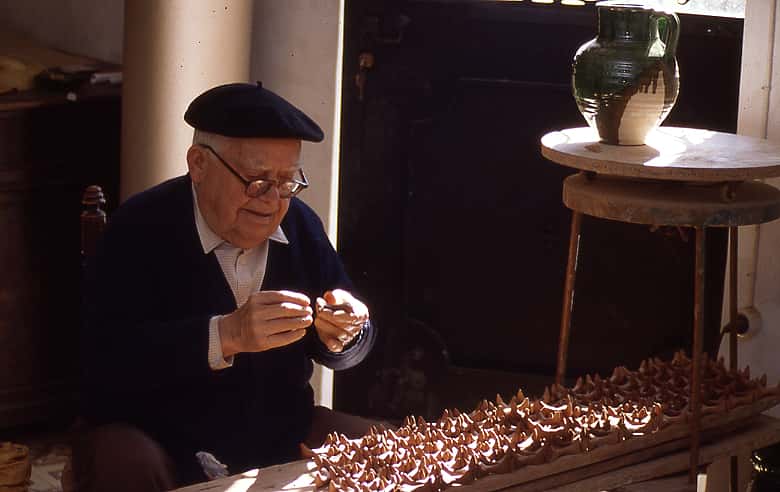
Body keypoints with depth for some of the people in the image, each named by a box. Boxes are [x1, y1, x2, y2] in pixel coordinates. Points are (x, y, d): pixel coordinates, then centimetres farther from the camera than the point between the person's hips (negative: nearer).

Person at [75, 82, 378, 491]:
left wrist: (343, 333, -16)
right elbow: (105, 357, -25)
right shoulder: (140, 228, -13)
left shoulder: (301, 224, 3)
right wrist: (224, 335, -35)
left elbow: (342, 349, 9)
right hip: (161, 443, -5)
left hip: (281, 437, 5)